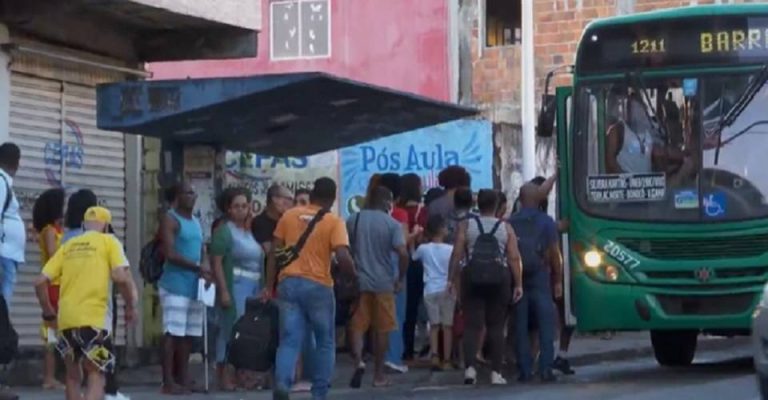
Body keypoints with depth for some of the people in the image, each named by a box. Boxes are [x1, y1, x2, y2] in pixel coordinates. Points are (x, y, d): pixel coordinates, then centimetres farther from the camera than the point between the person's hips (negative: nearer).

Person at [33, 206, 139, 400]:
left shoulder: (68, 245, 16)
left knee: (73, 375, 20)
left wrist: (48, 312, 21)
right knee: (96, 376, 0)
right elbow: (121, 277, -10)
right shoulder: (108, 241, 6)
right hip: (95, 318, -4)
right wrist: (131, 306, 3)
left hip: (66, 319, 4)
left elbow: (40, 282, 9)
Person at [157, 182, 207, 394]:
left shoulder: (195, 221, 19)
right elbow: (170, 254, -16)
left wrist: (202, 272, 8)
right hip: (175, 286, -8)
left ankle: (183, 379, 13)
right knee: (173, 334, -8)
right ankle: (169, 382, -7)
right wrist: (197, 267, -17)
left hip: (194, 285, 8)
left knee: (188, 335, 8)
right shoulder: (170, 219, -6)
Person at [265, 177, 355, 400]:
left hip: (289, 283, 3)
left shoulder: (288, 216, 8)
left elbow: (274, 252, 8)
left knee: (290, 341, 1)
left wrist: (269, 286, 12)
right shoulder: (334, 222, -3)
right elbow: (343, 258, -15)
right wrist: (355, 276, 4)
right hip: (319, 286, -3)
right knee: (325, 343, 13)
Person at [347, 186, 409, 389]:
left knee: (357, 326, 5)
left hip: (358, 281, 2)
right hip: (383, 283, -2)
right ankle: (378, 374, 12)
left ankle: (359, 361, -20)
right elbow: (403, 253, -16)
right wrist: (401, 278, -4)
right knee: (381, 329, 8)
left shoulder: (353, 220, 5)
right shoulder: (392, 224, -6)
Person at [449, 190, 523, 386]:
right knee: (496, 326, 7)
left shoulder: (466, 225, 5)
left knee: (472, 324, 0)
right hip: (499, 276, 0)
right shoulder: (506, 227, 7)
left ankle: (470, 367, -17)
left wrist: (452, 279, 2)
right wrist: (518, 284, 2)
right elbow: (514, 257, 0)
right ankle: (496, 373, 5)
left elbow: (457, 254, -2)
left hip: (473, 276, 0)